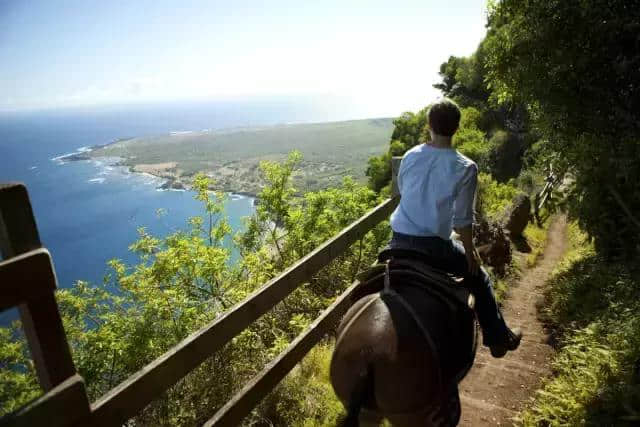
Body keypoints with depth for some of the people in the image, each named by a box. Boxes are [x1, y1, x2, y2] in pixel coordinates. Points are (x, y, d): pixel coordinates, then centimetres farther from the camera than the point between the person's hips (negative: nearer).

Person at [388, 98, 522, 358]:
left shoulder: (410, 156, 1)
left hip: (398, 240, 3)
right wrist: (470, 252, 7)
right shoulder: (465, 168, -10)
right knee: (478, 277, 22)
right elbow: (463, 219, -9)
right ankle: (498, 339, 33)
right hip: (433, 246, -3)